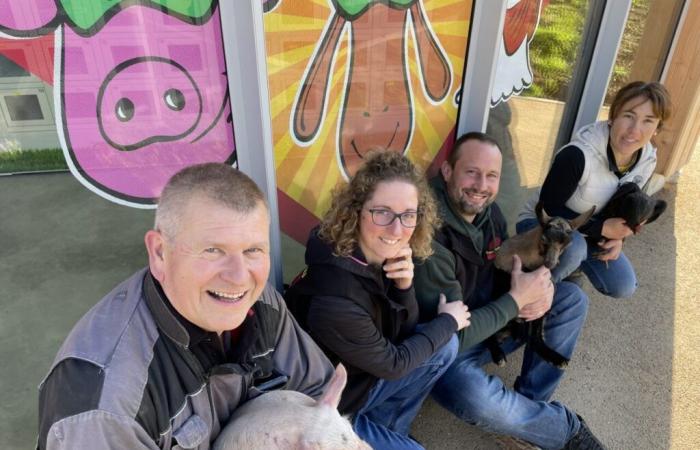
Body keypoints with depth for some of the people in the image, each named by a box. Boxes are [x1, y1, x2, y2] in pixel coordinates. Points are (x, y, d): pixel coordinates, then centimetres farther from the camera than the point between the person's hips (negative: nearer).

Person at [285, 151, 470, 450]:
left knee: (446, 345, 1)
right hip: (327, 411, -6)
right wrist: (448, 321, -6)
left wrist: (404, 286, -21)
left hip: (360, 377, 7)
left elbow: (404, 332, -2)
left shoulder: (379, 256, -12)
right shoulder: (335, 300, -35)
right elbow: (393, 364, -19)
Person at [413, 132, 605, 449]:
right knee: (478, 400, -36)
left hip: (488, 323, 8)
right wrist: (517, 300, -25)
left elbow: (507, 270, 6)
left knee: (572, 299, 3)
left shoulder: (488, 210, -6)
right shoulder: (430, 238, -32)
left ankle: (530, 402, 1)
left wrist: (541, 290, -17)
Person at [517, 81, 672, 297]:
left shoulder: (647, 163, -10)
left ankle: (572, 269, 23)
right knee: (573, 247, -38)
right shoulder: (578, 154, -33)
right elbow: (548, 208, -26)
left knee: (623, 286, -6)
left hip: (586, 233, 6)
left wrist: (616, 236, -13)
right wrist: (601, 229, -28)